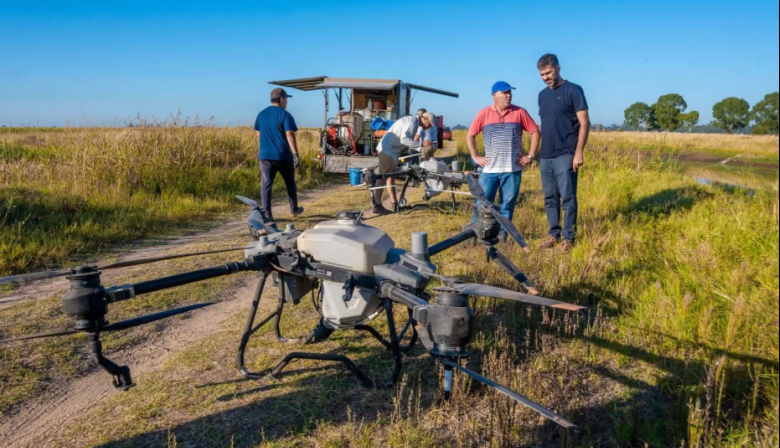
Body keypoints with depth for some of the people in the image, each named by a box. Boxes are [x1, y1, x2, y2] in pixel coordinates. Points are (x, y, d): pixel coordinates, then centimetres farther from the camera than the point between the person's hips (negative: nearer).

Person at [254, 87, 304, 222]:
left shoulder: (261, 114, 10)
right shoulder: (285, 115, -7)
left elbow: (259, 135, 16)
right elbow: (290, 135, -16)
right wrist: (295, 154, -18)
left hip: (265, 155, 3)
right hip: (283, 155, -3)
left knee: (266, 185, 2)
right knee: (290, 183, 15)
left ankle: (267, 214, -5)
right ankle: (294, 209, 27)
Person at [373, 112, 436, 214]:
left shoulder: (413, 122, 16)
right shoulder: (412, 121, -15)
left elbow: (407, 140, 17)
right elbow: (404, 139, -25)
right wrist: (420, 144, -24)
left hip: (392, 150, 11)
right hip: (388, 149, -11)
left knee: (391, 176, 12)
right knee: (382, 177, -6)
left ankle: (394, 204, 18)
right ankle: (377, 206, -2)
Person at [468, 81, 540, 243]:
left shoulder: (519, 112, 0)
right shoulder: (484, 114, 0)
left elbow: (535, 132, 6)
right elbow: (470, 135, 9)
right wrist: (475, 156, 3)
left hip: (512, 169, 1)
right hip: (490, 169, 0)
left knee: (508, 203, 6)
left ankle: (503, 233, 15)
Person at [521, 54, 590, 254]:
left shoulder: (573, 90, -4)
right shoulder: (542, 95, 14)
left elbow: (584, 123, -7)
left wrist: (579, 152, -15)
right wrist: (533, 152, 15)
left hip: (565, 155, -6)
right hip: (546, 156, 6)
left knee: (568, 198, -3)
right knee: (550, 198, 11)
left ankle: (568, 238, 6)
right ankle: (554, 235, 21)